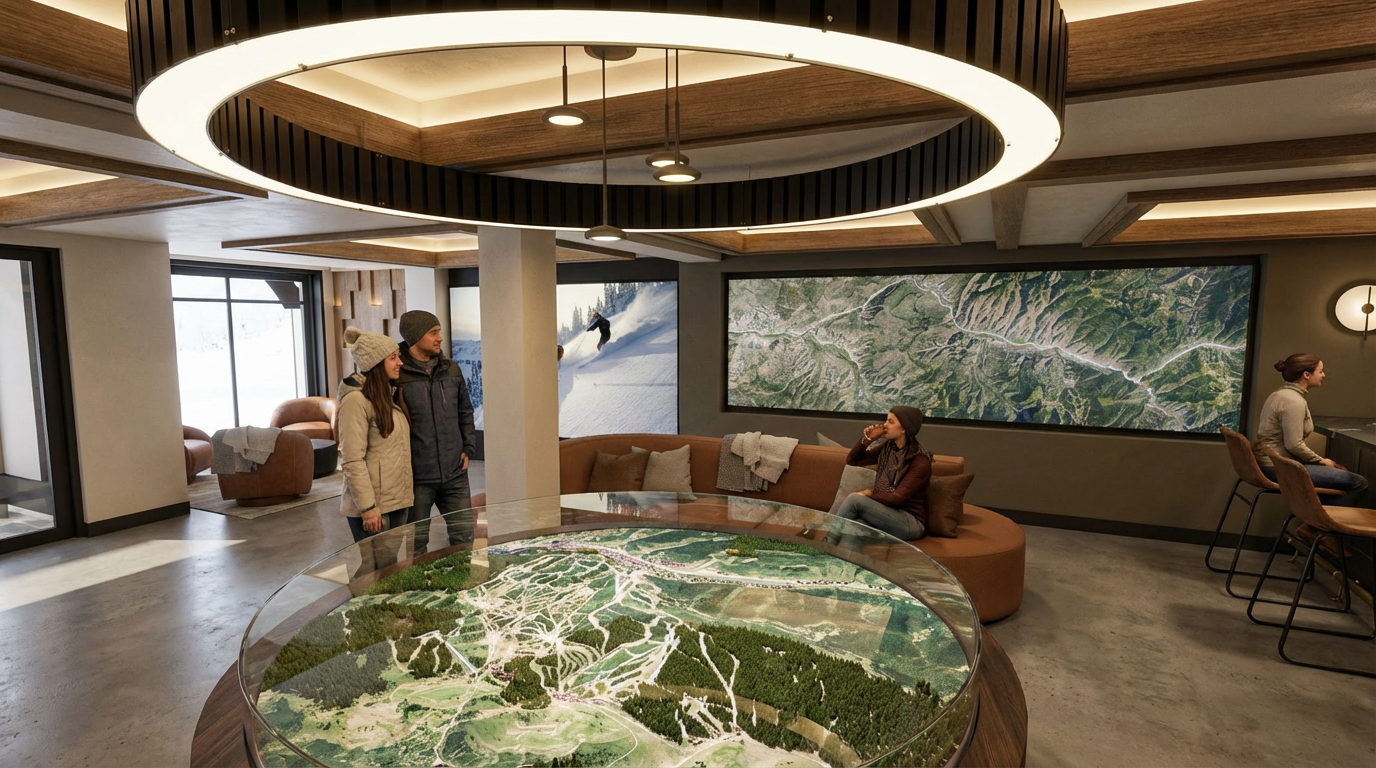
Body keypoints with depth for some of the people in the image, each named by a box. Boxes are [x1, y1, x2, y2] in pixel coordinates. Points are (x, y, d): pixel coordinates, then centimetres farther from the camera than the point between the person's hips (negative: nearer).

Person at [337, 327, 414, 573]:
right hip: (372, 504, -8)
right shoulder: (356, 399, -15)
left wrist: (404, 494, 11)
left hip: (396, 499, 8)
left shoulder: (391, 394, 11)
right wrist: (367, 507, -19)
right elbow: (353, 461, -18)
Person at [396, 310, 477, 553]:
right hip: (417, 478, -4)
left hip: (455, 474, 5)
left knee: (464, 536, 13)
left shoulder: (451, 369, 6)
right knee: (417, 544, 11)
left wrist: (468, 449, 9)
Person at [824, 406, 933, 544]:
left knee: (855, 499, -26)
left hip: (910, 523, -5)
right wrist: (867, 439, -3)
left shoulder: (921, 461, -15)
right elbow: (852, 460, 12)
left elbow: (897, 498, -21)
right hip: (885, 516, 5)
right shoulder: (887, 448, 6)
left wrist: (871, 494, -6)